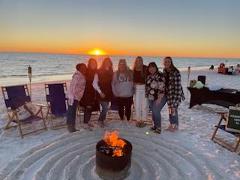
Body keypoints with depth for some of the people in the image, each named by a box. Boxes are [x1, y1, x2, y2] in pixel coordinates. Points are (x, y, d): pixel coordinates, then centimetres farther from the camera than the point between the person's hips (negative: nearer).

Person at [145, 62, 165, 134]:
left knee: (156, 111, -11)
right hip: (151, 98, 7)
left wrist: (159, 98, -22)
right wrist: (147, 96, 15)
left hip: (159, 98, -7)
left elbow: (161, 88, -20)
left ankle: (158, 128, 3)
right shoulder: (149, 76, 9)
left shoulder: (160, 75, -15)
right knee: (153, 112, 12)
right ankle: (155, 126, 27)